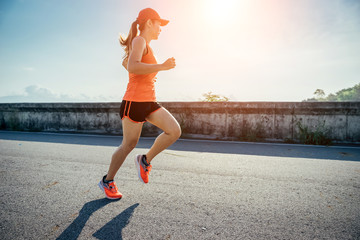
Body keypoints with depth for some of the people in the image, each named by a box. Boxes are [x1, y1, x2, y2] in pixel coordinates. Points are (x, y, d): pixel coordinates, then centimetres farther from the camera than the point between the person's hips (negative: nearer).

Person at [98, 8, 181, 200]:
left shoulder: (145, 45, 21)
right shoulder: (139, 40, -7)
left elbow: (125, 62, 36)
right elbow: (132, 66, -26)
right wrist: (161, 67, -24)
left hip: (149, 102, 9)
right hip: (134, 101, -8)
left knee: (175, 131, -5)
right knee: (129, 144, 2)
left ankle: (145, 160, 12)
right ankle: (107, 181, 24)